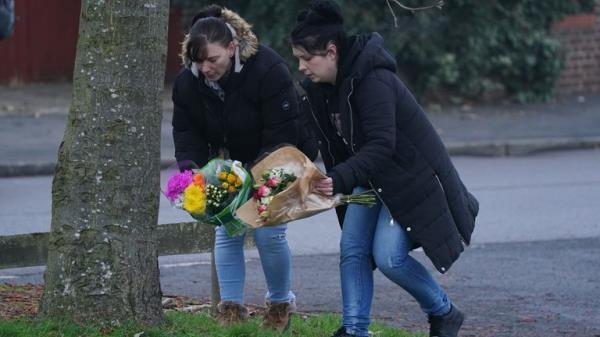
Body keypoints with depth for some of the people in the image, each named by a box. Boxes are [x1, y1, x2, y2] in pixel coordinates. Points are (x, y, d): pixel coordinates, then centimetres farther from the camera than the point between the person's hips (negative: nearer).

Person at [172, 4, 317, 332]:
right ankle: (230, 308, 3)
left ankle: (280, 305, 11)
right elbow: (186, 136, -10)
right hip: (230, 165, 5)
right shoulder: (187, 81, -18)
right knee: (226, 231, -4)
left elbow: (281, 136, -31)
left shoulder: (268, 70, -33)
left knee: (268, 232, -11)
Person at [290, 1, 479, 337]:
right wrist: (329, 183, 0)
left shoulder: (373, 80, -28)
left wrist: (339, 180, -43)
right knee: (352, 249, -4)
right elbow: (333, 145, 8)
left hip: (411, 176, -8)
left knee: (389, 256, -14)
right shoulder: (320, 88, -1)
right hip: (370, 179, 8)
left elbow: (381, 145, -35)